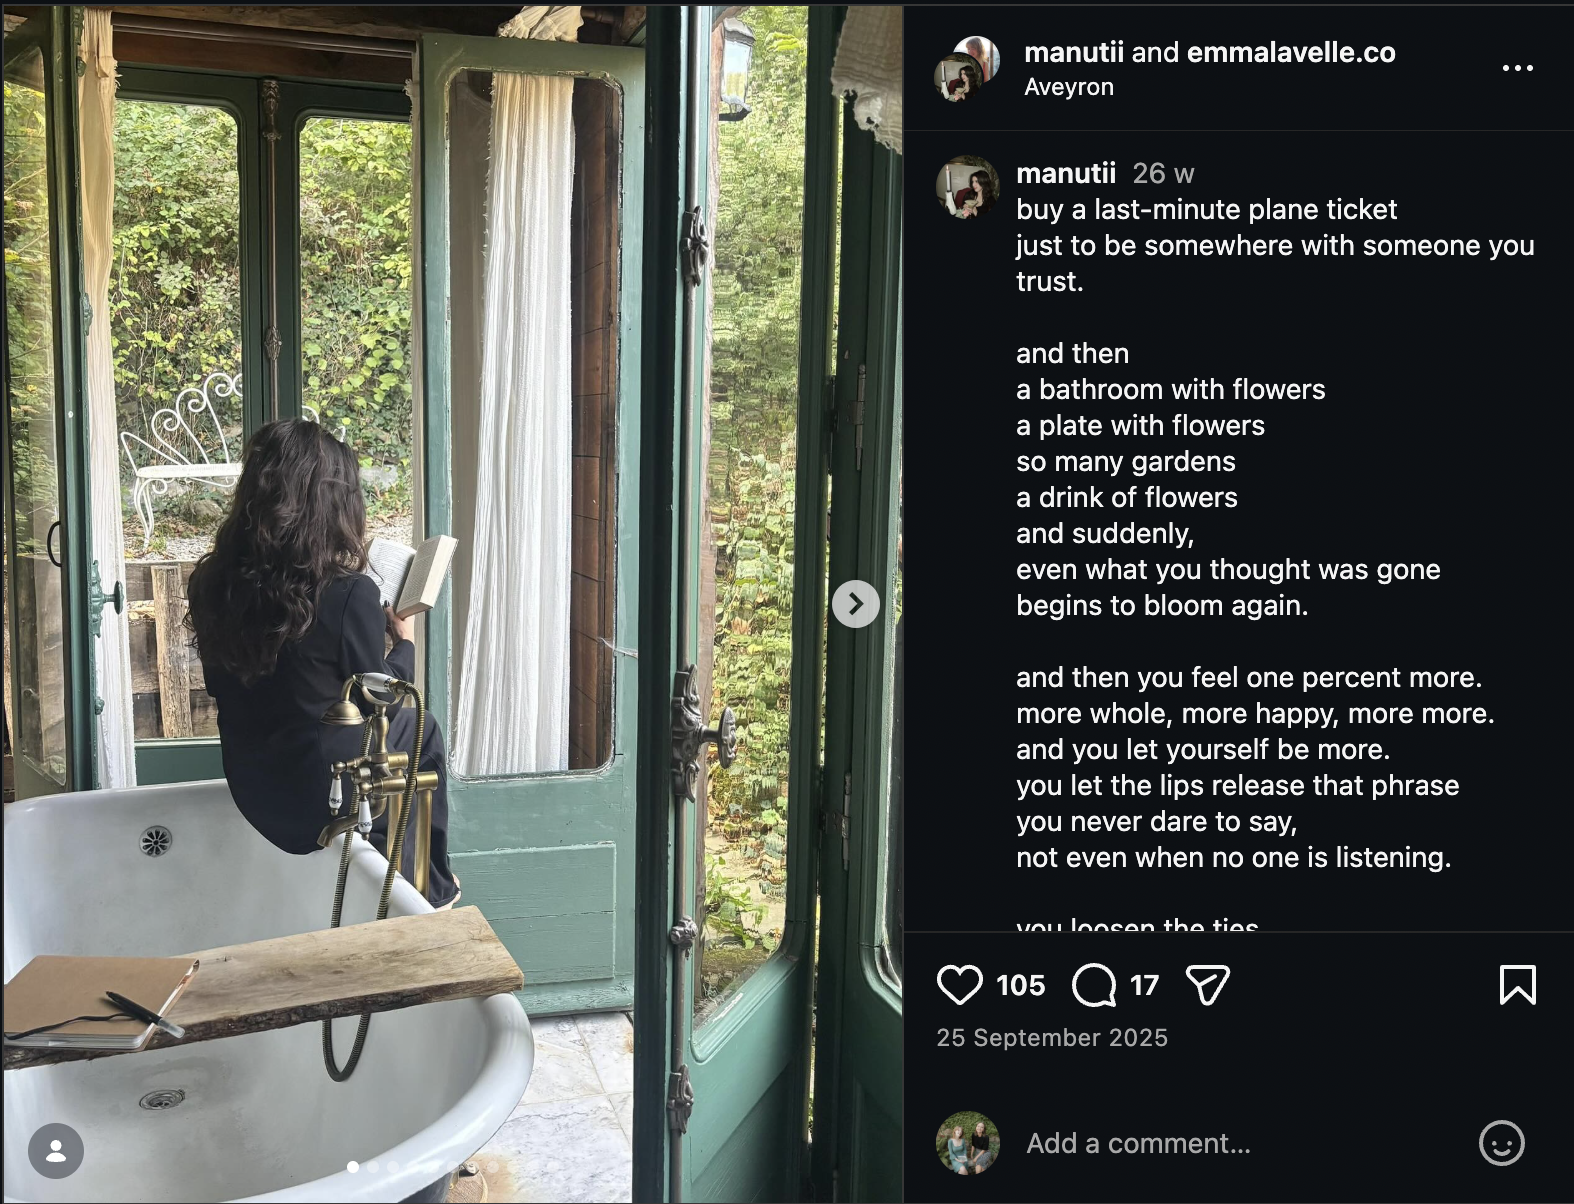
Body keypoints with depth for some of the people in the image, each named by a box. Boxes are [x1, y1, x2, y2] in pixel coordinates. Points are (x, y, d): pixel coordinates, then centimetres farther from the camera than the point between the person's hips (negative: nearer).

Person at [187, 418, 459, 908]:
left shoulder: (212, 584, -8)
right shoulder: (349, 594, -25)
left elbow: (223, 686, 8)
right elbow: (375, 705, -12)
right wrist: (405, 641, 7)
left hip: (251, 792, 6)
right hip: (324, 795, -6)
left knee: (404, 726, 28)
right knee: (420, 730, 23)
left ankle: (406, 883, 37)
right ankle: (430, 889, 36)